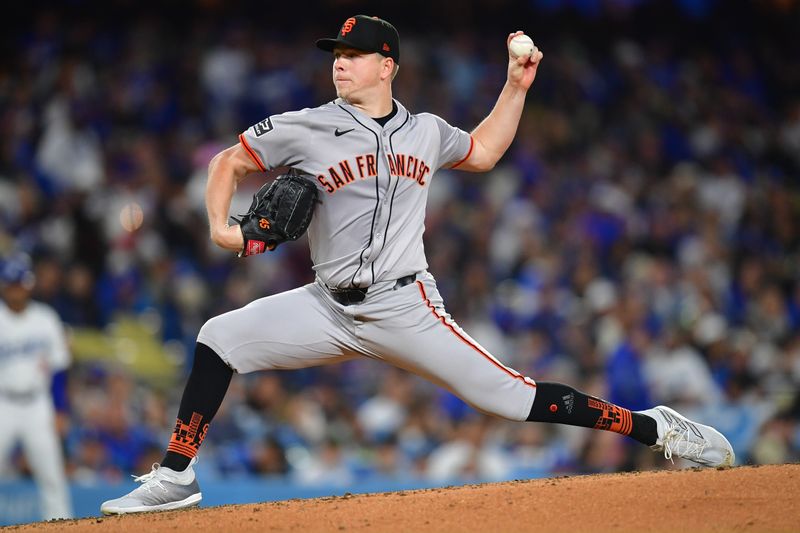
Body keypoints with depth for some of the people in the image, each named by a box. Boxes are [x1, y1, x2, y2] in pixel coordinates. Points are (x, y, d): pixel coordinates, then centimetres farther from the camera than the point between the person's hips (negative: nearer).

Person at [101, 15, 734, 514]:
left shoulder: (426, 131, 7)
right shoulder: (306, 128, -1)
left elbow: (482, 152, 27)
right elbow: (229, 162, 6)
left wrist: (516, 87, 17)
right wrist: (221, 225, -12)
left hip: (405, 308, -1)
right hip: (328, 308, 1)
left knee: (509, 396, -11)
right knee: (219, 338, -13)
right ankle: (175, 479, -4)